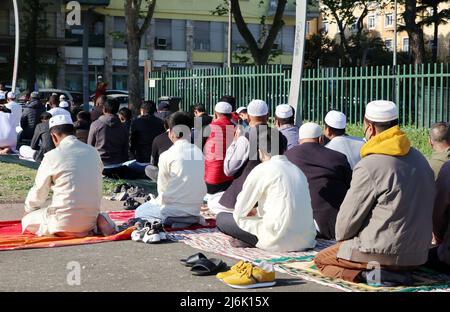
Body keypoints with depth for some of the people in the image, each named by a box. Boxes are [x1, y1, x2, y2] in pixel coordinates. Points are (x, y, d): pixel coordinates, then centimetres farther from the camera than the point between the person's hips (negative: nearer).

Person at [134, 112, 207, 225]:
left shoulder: (166, 156, -13)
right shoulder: (199, 152, 1)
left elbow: (162, 189, -7)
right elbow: (202, 188, 6)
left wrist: (158, 199, 12)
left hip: (173, 210, -6)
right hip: (195, 209, 6)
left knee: (139, 211, 18)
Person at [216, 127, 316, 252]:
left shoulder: (262, 170, -4)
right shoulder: (297, 170, 16)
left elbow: (239, 212, 1)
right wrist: (257, 211, 30)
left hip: (280, 241, -7)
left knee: (222, 218, 6)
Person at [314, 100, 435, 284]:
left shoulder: (369, 167, -18)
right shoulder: (419, 159, 6)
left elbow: (348, 218, -12)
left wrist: (341, 238, 10)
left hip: (385, 253, -8)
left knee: (321, 259, 11)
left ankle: (369, 273, -10)